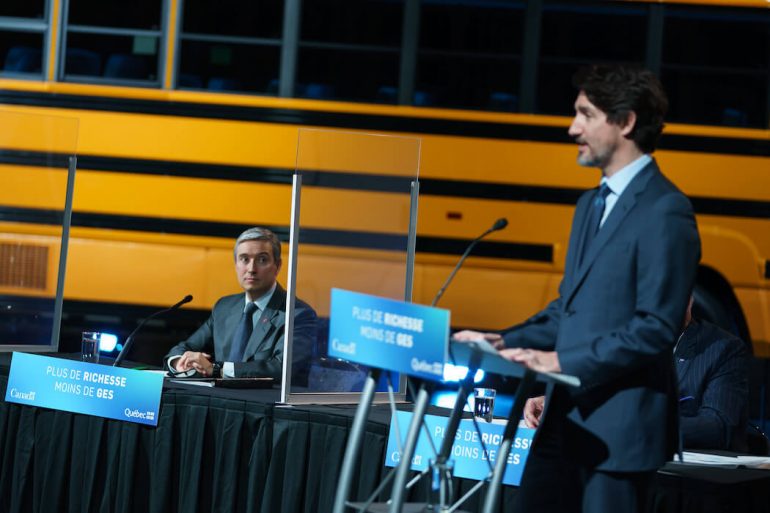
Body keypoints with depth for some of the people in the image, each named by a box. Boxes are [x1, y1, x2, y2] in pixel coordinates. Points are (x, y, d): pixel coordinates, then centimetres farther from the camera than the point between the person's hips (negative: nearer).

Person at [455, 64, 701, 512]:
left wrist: (562, 362, -20)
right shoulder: (591, 204, 18)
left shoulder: (665, 212, -12)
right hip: (566, 418, 9)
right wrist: (502, 342, 9)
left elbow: (656, 329, -18)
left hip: (619, 427, -9)